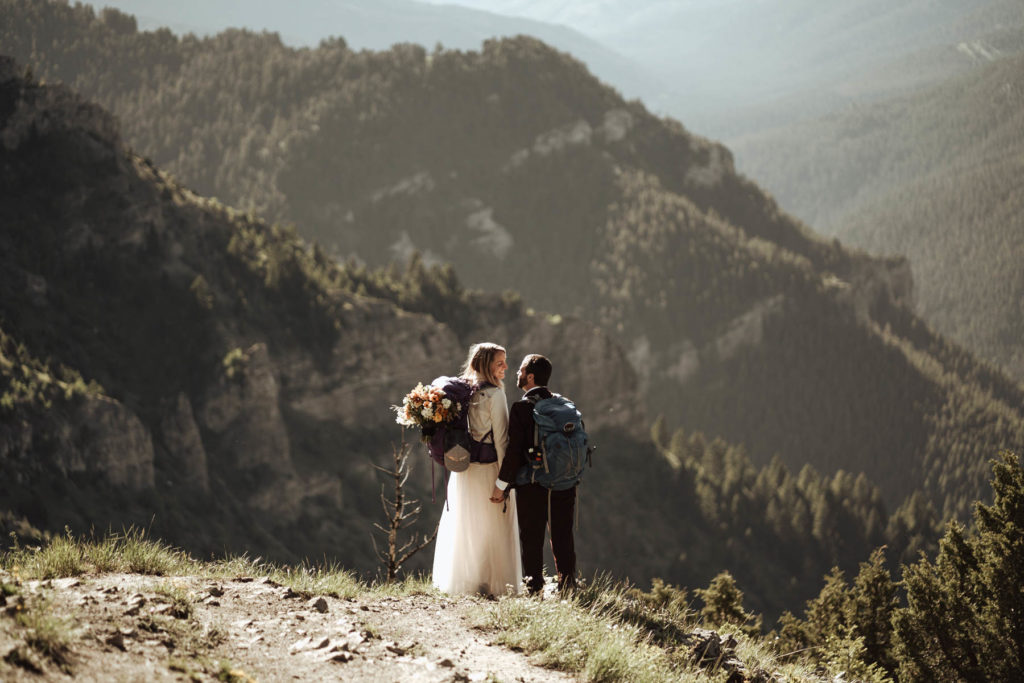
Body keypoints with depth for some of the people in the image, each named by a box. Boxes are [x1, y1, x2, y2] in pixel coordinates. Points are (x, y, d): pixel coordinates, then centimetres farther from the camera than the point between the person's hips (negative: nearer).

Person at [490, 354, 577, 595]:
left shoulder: (521, 407, -12)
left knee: (532, 538, 4)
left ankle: (534, 588, 4)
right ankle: (567, 587, 13)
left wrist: (501, 484, -8)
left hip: (532, 486, -5)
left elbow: (514, 449, -14)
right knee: (562, 536, 12)